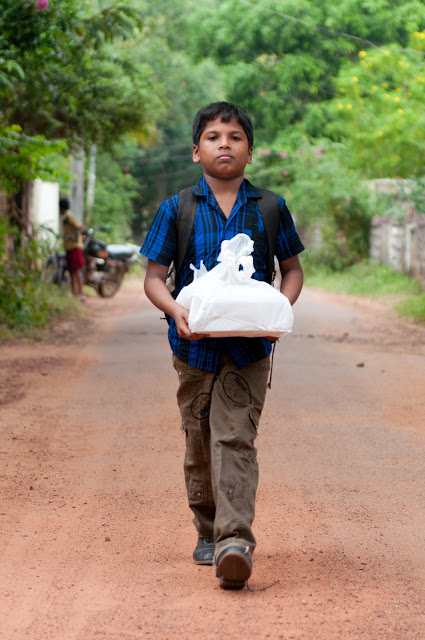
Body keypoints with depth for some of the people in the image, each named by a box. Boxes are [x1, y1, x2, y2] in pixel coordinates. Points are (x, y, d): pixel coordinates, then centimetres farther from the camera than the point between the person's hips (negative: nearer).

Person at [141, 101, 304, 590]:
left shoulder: (270, 209, 4)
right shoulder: (176, 210, 2)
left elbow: (292, 269, 13)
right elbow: (154, 277, 3)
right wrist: (175, 309, -18)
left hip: (248, 347, -1)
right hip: (196, 344, 1)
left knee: (235, 439, -14)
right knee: (199, 445, 11)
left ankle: (234, 543, -22)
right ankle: (207, 532, 30)